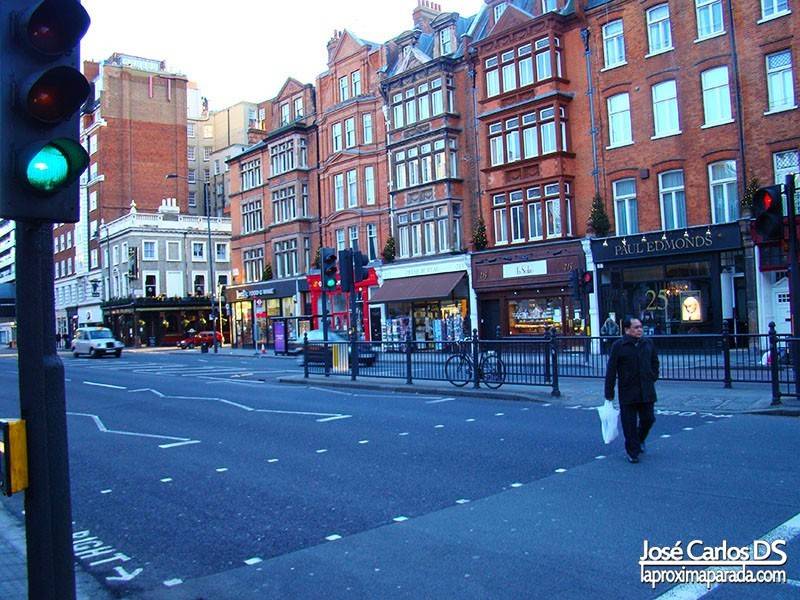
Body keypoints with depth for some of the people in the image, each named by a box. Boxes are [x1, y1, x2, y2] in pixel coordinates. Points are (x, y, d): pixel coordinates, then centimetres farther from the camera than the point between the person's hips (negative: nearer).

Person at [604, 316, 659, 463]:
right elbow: (611, 370, -8)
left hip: (646, 391, 4)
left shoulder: (648, 343, 6)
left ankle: (640, 439, 39)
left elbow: (655, 363, 22)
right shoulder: (618, 345, -8)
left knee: (648, 418, 9)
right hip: (627, 392, -4)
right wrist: (609, 393, -9)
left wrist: (653, 378, 10)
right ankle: (632, 452, 15)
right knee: (629, 423, 1)